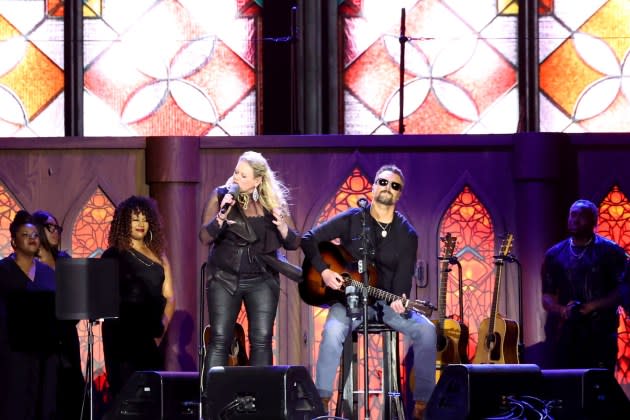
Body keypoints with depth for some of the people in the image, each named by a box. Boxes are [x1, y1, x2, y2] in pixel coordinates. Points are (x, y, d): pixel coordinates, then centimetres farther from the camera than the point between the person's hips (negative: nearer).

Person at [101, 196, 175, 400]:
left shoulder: (158, 256, 15)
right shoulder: (113, 256, 6)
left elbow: (169, 297, 10)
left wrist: (162, 328, -5)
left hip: (153, 336, 3)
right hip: (123, 335, -3)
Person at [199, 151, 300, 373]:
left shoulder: (272, 202, 2)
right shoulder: (221, 196, -1)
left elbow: (294, 243, 3)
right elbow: (205, 237, -8)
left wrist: (282, 226, -17)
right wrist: (221, 216, -25)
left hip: (262, 279, 1)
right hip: (225, 278, -1)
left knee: (262, 340, -3)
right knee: (219, 340, -5)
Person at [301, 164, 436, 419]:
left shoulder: (407, 235, 2)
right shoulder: (351, 220, -2)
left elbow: (403, 279, -3)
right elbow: (309, 240, -1)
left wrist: (399, 301, -25)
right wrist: (324, 271, -13)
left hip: (387, 300, 2)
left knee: (426, 330, -24)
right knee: (333, 331, -35)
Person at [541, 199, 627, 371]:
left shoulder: (610, 251, 2)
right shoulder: (554, 254, 12)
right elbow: (547, 296, 12)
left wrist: (592, 306, -15)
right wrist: (562, 310, -9)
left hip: (600, 333, -3)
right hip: (563, 334, 3)